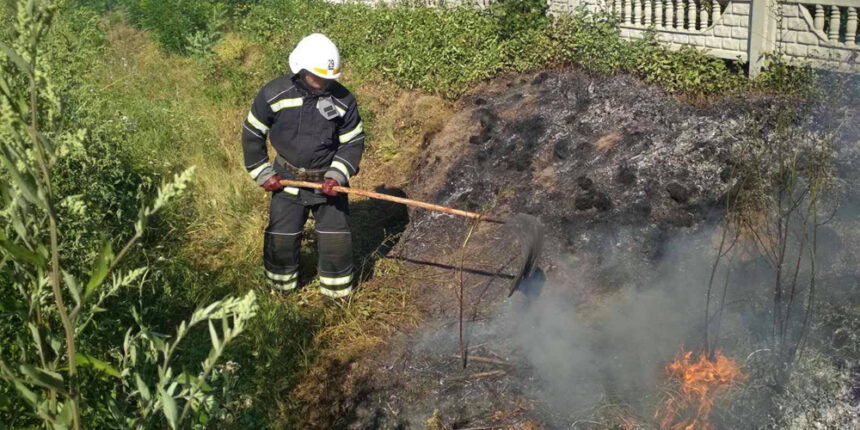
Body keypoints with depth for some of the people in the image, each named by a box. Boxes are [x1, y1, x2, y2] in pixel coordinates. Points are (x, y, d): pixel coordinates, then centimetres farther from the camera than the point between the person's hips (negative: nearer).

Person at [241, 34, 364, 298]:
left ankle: (336, 293, 24)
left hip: (328, 181, 0)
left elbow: (353, 142, -3)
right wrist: (262, 173, -4)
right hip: (287, 178, 0)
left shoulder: (343, 100, -13)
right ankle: (279, 288, 34)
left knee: (336, 239, 3)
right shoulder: (273, 95, -15)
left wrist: (337, 176, -16)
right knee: (281, 237, 9)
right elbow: (252, 134, -2)